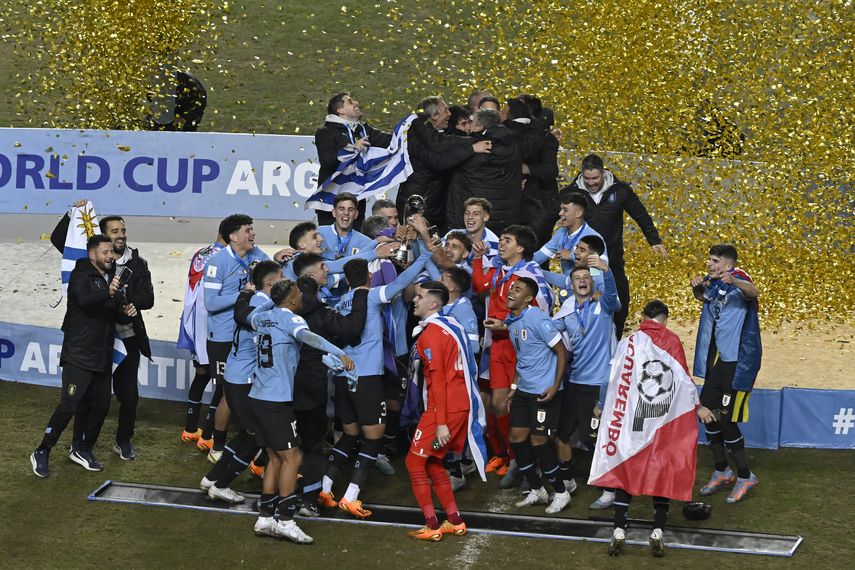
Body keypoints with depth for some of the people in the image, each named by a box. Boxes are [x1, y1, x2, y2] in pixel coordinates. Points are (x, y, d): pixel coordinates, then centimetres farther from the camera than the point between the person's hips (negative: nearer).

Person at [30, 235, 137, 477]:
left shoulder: (110, 277, 12)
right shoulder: (81, 276, -11)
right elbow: (84, 300, -33)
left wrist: (125, 310, 3)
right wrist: (108, 293, -51)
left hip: (102, 356, 8)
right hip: (79, 355, -8)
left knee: (100, 405, 10)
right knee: (69, 405, -11)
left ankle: (82, 449, 25)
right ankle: (42, 453, -2)